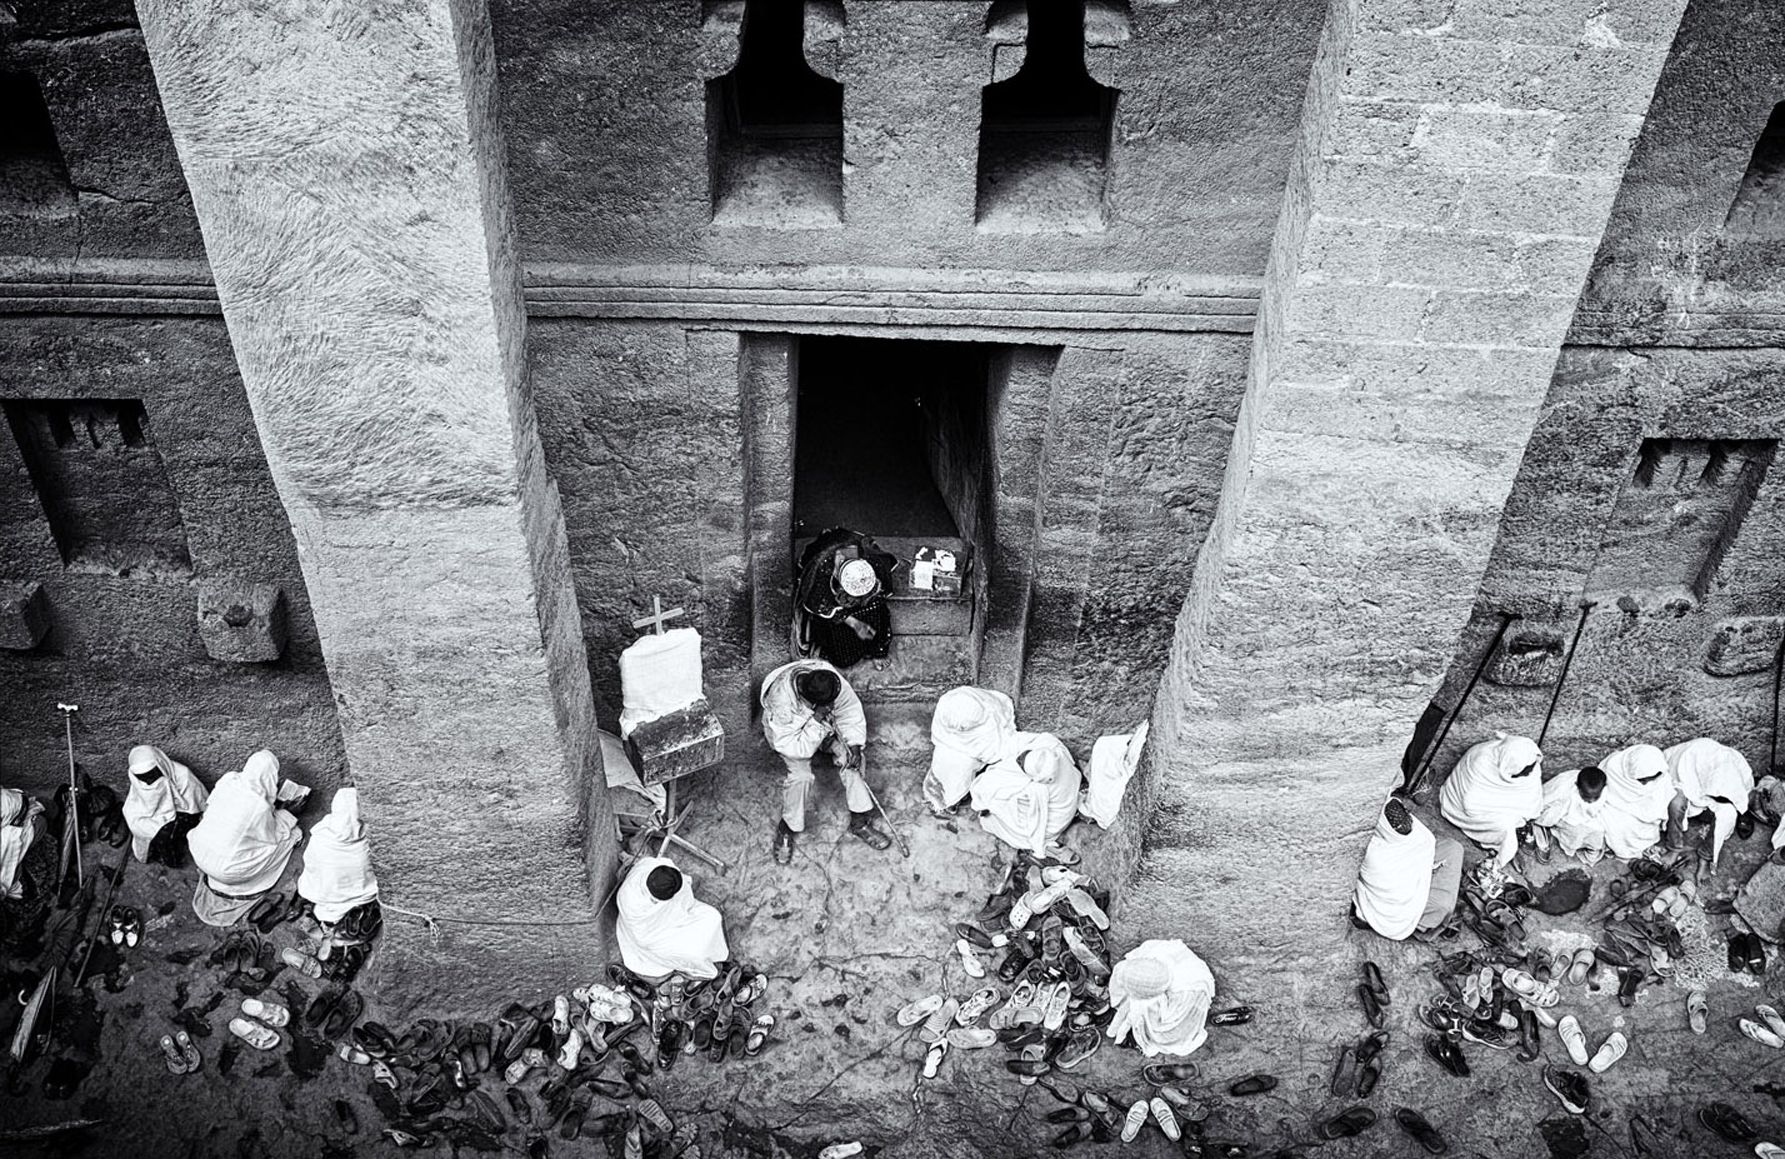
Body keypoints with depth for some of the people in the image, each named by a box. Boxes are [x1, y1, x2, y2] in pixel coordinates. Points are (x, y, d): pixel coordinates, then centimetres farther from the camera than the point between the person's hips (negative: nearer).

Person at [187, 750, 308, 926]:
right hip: (224, 869, -6)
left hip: (198, 852, 6)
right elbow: (271, 837, -8)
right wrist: (275, 812, 9)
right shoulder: (261, 807, -28)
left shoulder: (228, 779, -13)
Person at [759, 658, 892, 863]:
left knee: (849, 756, -16)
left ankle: (860, 822, -2)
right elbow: (790, 746, -36)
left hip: (821, 723, 4)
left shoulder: (833, 680, -31)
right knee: (801, 775, -27)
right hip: (785, 730, -4)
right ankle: (787, 829, -2)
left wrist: (854, 745, -25)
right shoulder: (782, 700, -42)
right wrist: (816, 723, -45)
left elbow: (851, 712, -14)